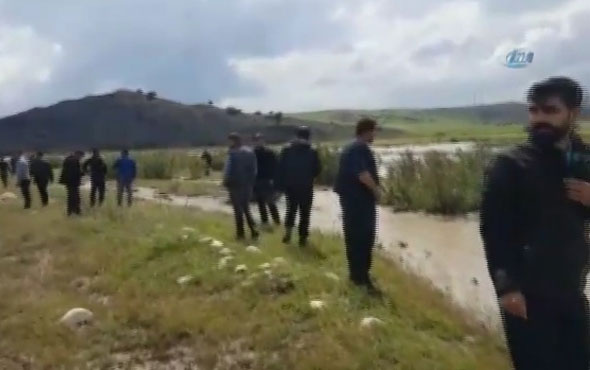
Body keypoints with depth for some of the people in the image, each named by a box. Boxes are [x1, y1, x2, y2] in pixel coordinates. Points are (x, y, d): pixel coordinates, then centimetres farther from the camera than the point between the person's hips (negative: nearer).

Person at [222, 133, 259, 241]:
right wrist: (251, 182, 12)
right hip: (248, 184, 6)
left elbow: (228, 170, -16)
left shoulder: (233, 153, -13)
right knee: (246, 208, 15)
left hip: (235, 184, -6)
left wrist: (226, 182, -6)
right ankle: (254, 231, 3)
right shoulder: (250, 152, 9)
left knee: (238, 209, 3)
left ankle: (240, 233, 5)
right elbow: (253, 170, 9)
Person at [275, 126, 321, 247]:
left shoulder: (287, 149, -1)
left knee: (291, 210, 19)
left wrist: (280, 185, 0)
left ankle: (288, 231, 2)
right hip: (306, 187, -2)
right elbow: (317, 170, 0)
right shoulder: (312, 151, -4)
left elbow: (280, 168, -4)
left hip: (290, 186, 2)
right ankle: (303, 237, 4)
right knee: (304, 213, 6)